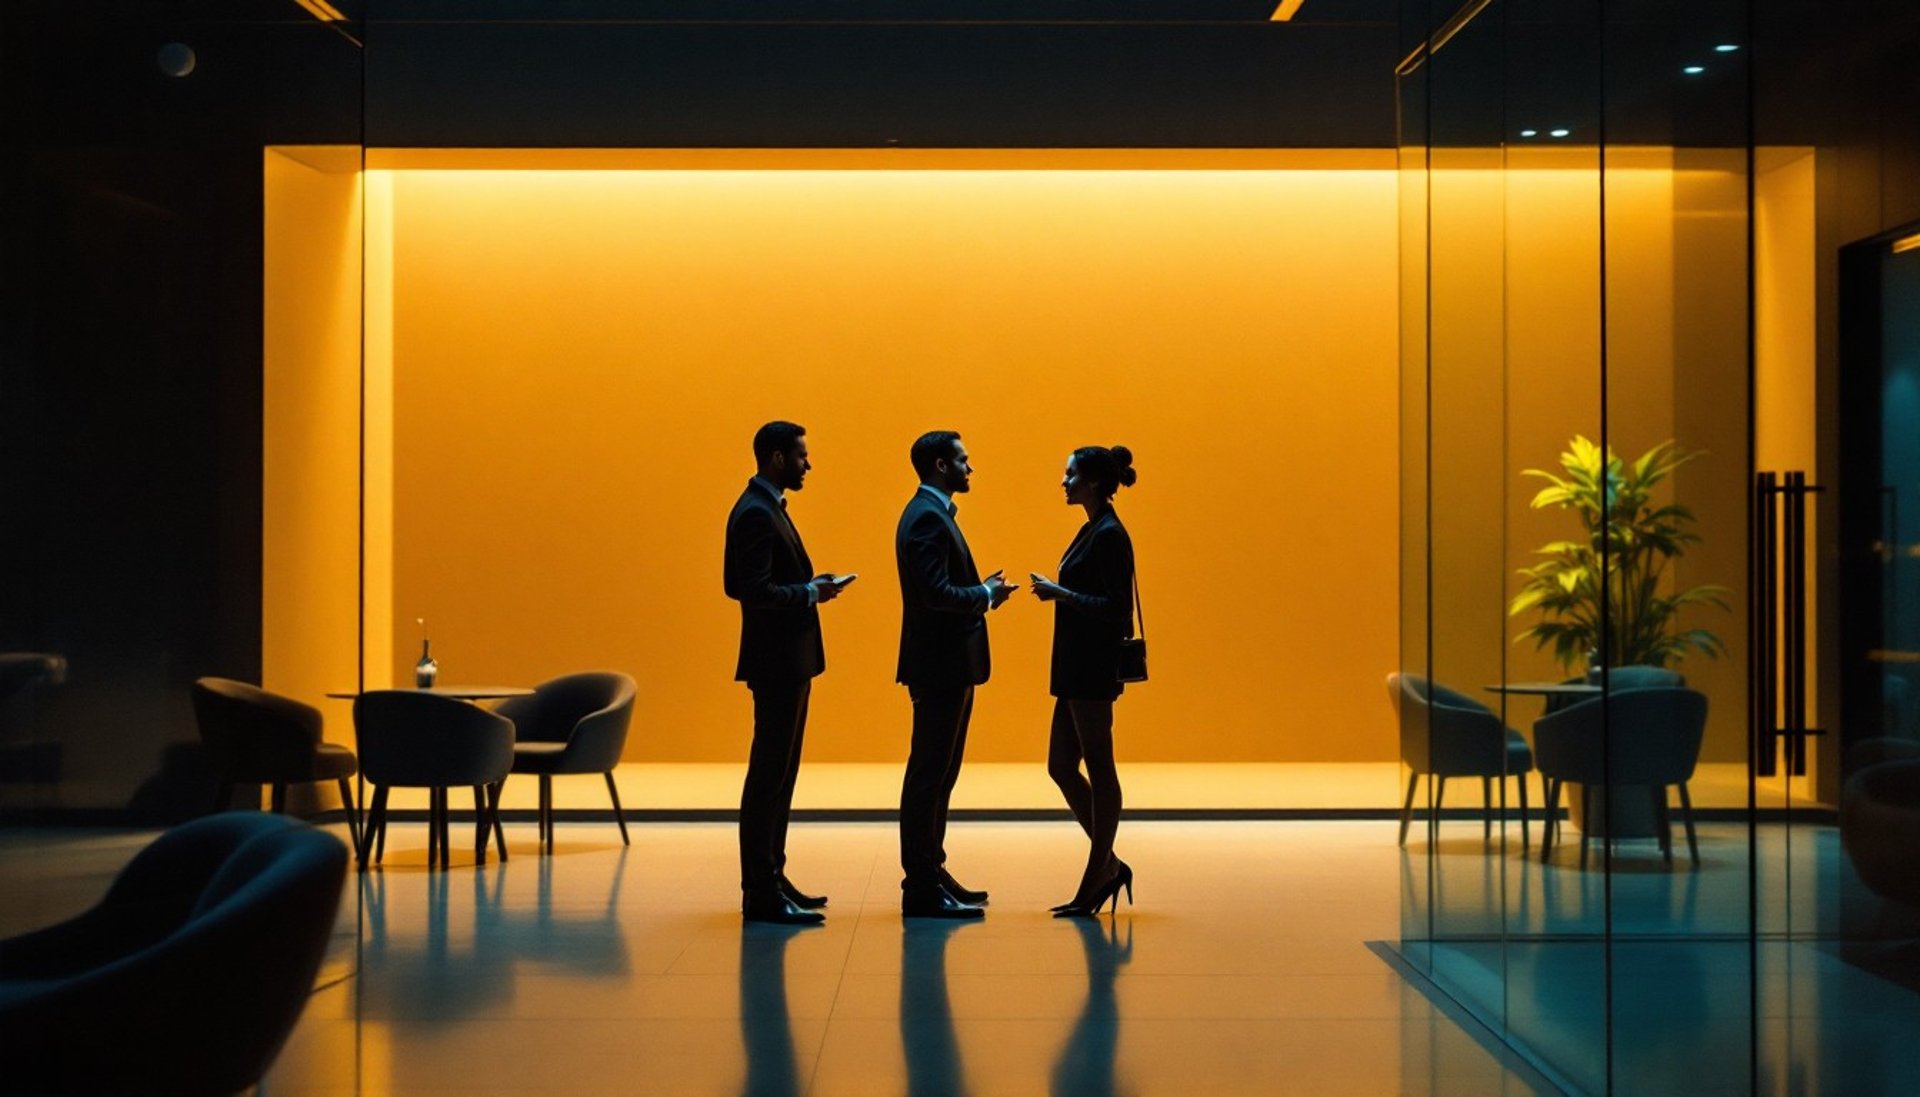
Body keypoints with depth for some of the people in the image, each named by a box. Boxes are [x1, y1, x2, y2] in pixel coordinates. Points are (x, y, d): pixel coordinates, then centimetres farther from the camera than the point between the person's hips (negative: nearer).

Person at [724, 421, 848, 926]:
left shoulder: (768, 508, 15)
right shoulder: (755, 513, -16)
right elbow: (756, 590, -24)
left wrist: (809, 586, 10)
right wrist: (811, 593, -14)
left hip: (788, 661, 11)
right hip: (776, 661, -11)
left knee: (778, 775, 15)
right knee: (769, 776, -6)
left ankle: (770, 879, 23)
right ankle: (760, 894, -2)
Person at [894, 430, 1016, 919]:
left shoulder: (935, 513, 17)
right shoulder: (926, 516, -15)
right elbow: (936, 592, -24)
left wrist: (982, 592, 7)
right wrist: (985, 595, -11)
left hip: (950, 664, 11)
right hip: (939, 664, -11)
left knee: (939, 773, 15)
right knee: (929, 773, -6)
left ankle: (930, 874, 23)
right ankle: (921, 888, -1)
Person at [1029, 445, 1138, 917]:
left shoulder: (1109, 535, -14)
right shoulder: (1093, 530, 15)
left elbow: (1116, 607, -20)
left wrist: (1060, 593, -18)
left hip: (1094, 668, -10)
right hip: (1076, 668, 10)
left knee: (1099, 770, -1)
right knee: (1061, 766, 11)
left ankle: (1097, 877, 7)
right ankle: (1107, 865, 19)